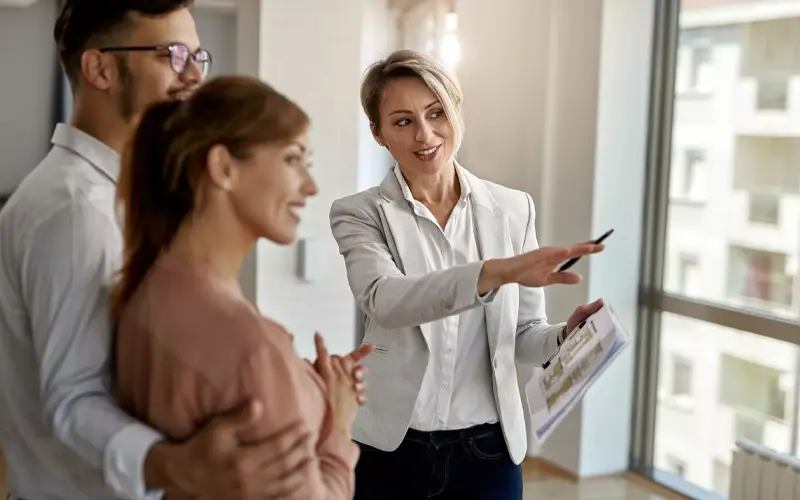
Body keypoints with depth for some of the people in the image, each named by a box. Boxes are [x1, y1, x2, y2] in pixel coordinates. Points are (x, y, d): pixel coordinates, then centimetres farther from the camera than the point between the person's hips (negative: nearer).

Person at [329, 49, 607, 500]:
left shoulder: (514, 209, 0)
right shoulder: (360, 213, -7)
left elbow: (523, 333, 5)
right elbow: (384, 301, -26)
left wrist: (567, 337, -17)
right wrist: (499, 272, -38)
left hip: (488, 451, 2)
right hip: (391, 451, -1)